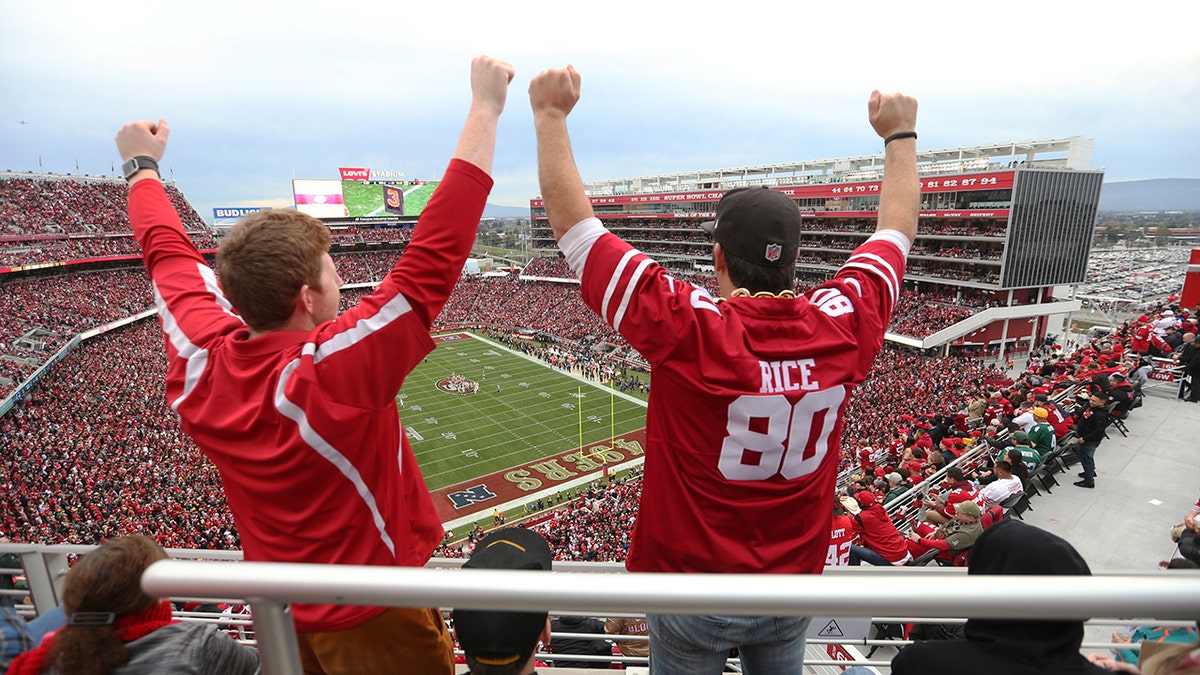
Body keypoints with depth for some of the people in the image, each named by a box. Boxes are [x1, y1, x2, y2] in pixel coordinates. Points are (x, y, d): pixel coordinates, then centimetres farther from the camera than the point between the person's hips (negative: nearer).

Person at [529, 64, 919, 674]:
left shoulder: (688, 330, -28)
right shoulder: (843, 326, -15)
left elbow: (572, 221, -21)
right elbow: (897, 229, 4)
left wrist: (551, 115, -10)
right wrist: (900, 133, 17)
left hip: (693, 592, -3)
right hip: (793, 587, 4)